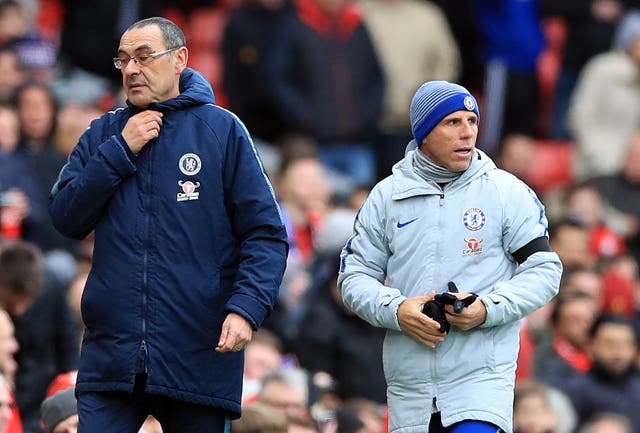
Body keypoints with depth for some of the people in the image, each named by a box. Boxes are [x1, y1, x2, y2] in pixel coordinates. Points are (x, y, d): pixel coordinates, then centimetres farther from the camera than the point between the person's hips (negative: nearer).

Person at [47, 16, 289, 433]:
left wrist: (246, 308, -18)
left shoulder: (221, 129, 2)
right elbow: (66, 219, 3)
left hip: (201, 362, -2)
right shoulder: (103, 134, 13)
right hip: (110, 360, 2)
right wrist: (120, 150, -5)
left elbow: (265, 234, -3)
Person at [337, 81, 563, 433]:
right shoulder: (386, 196, 8)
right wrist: (396, 310, -10)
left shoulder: (508, 192, 2)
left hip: (483, 375, -3)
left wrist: (489, 309, -13)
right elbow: (354, 276, 10)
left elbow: (544, 270, 3)